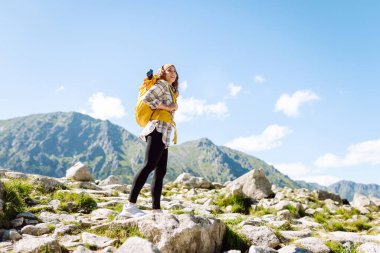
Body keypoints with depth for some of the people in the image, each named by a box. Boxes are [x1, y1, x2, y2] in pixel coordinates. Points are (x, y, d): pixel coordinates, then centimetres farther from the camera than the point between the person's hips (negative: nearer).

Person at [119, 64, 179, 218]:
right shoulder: (162, 84, 3)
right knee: (149, 165, -21)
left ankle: (156, 209, 2)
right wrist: (167, 107, -10)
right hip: (158, 131, -10)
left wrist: (173, 107, 8)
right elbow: (147, 98, -14)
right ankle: (130, 205, -26)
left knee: (161, 171, 3)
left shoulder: (171, 91, 29)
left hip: (164, 135, 10)